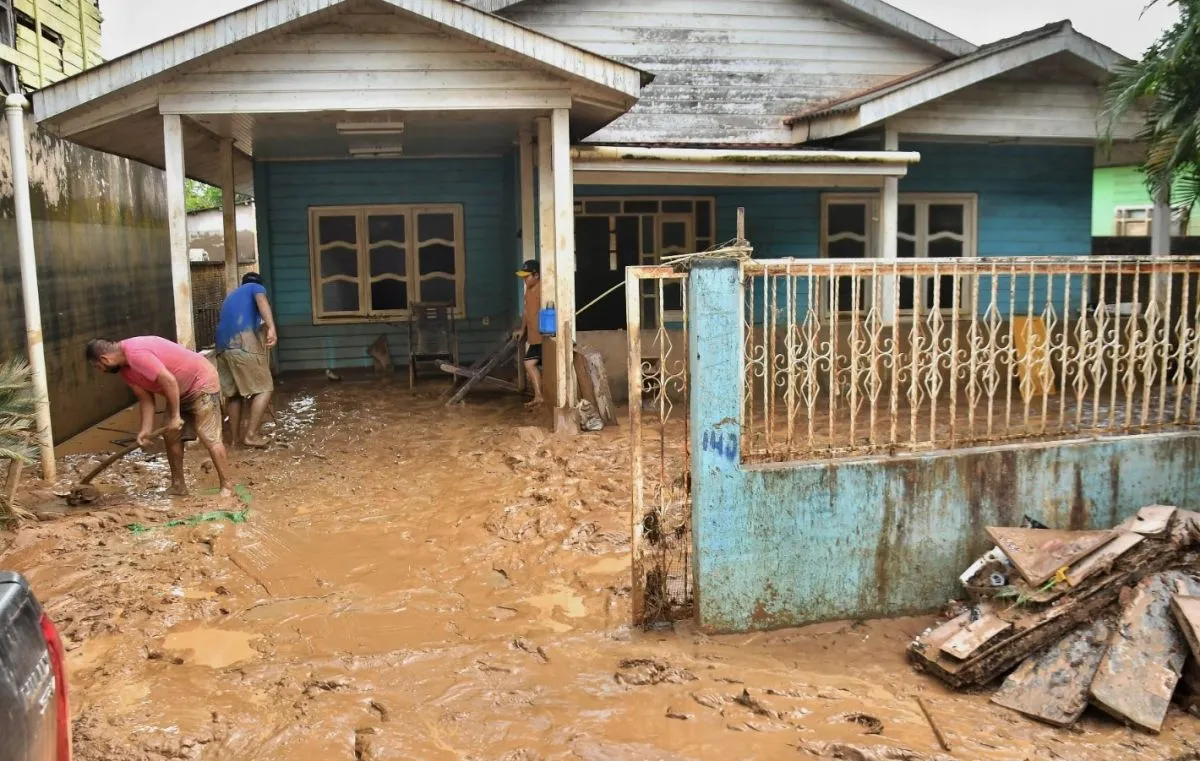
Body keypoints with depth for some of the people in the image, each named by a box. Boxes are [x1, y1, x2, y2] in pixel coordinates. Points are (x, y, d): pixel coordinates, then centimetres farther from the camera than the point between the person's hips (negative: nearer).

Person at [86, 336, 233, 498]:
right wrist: (146, 429, -6)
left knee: (209, 437, -12)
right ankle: (178, 486, 19)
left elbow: (169, 381, -30)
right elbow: (145, 397, 5)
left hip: (202, 382, -10)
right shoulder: (124, 368, 4)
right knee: (170, 435, 10)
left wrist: (175, 416, -23)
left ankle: (227, 487, -7)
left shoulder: (135, 354, -27)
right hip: (180, 389, 10)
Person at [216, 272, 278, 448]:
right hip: (244, 342, -7)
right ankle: (251, 434, -4)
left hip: (223, 345, 7)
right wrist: (271, 328, -25)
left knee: (232, 393, 17)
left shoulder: (231, 295, 37)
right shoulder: (256, 287, 18)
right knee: (263, 389, 1)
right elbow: (261, 301, -8)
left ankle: (235, 437, 22)